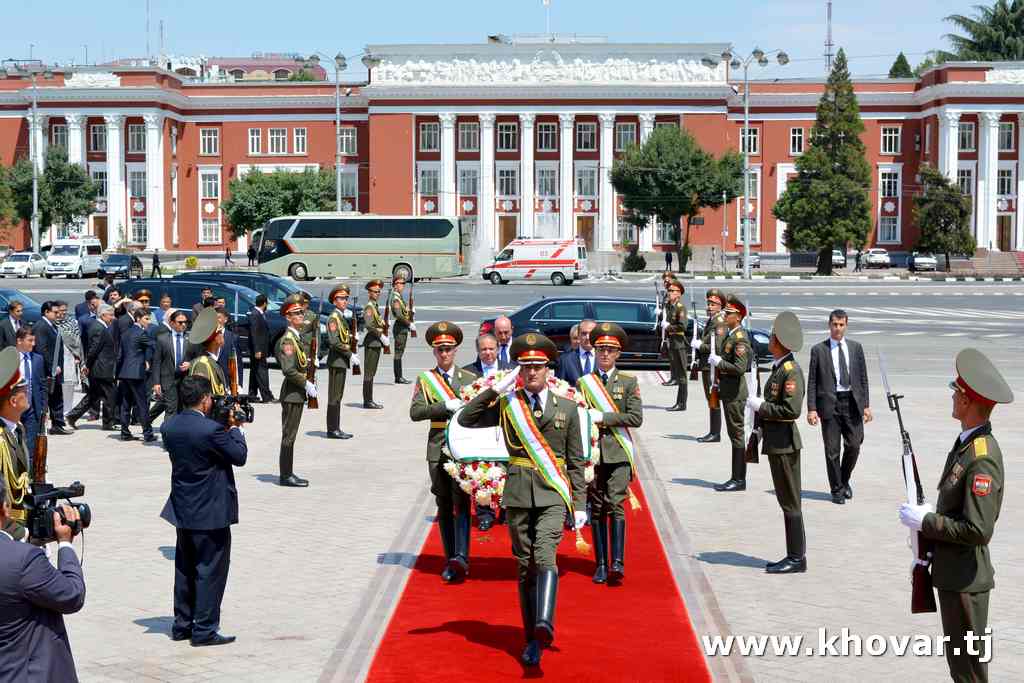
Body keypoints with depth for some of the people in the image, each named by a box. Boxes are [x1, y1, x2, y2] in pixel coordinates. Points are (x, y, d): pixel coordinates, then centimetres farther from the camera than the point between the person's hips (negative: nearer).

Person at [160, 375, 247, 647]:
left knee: (185, 568, 17)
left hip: (182, 510, 7)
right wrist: (234, 427, 2)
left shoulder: (169, 426, -1)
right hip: (211, 512, -7)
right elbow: (240, 456, -13)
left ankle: (182, 624, 25)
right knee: (210, 571, 3)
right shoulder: (212, 430, -23)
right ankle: (204, 629, 7)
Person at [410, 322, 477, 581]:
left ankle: (461, 557, -23)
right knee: (444, 506, 7)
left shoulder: (470, 378, 11)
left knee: (461, 502, -14)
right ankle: (451, 560, 14)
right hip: (438, 450, 1)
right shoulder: (425, 379, 8)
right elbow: (415, 412, -5)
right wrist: (447, 406, -15)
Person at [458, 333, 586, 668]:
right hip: (518, 495, 2)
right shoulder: (507, 405, 8)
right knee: (525, 566, 5)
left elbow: (576, 461, 9)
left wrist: (580, 504, 4)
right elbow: (466, 419, -3)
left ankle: (545, 623, -38)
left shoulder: (567, 408, 7)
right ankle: (532, 639, 12)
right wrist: (495, 389, -7)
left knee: (545, 555, -23)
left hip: (553, 494, -2)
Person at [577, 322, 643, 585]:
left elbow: (636, 417, -4)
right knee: (597, 509, 5)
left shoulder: (629, 382, 6)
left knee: (616, 504, -14)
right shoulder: (583, 382, 10)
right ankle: (601, 564, 11)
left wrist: (603, 417, -9)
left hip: (618, 454, -2)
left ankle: (618, 562, -15)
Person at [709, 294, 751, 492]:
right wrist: (716, 359, 10)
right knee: (735, 435, 12)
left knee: (737, 435, -5)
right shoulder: (730, 336, 15)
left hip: (736, 395, -10)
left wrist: (719, 362, -16)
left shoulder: (740, 338, -16)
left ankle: (739, 480, -1)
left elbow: (740, 368, -24)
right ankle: (736, 478, 18)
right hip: (729, 393, 10)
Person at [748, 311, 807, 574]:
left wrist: (760, 407, -16)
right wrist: (760, 407, 9)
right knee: (786, 502, 13)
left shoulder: (791, 371, -17)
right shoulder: (779, 368, 12)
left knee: (790, 503, -3)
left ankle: (797, 559, 3)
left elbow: (791, 410, -23)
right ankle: (793, 557, 19)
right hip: (776, 442, 10)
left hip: (784, 444, -10)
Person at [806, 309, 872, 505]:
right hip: (829, 403, -2)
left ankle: (844, 481, 23)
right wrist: (811, 409, -6)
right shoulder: (818, 350, 2)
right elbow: (812, 382, 1)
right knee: (832, 449, 0)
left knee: (853, 446, -2)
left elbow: (863, 378, 11)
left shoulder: (856, 348, 10)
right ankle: (837, 490, 12)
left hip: (852, 402, 2)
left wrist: (866, 405, 4)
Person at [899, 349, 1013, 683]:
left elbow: (978, 529, -27)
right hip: (951, 572, 9)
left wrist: (925, 521, -18)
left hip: (965, 580, -9)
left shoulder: (982, 459, -24)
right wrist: (930, 514, 4)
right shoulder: (967, 442, 6)